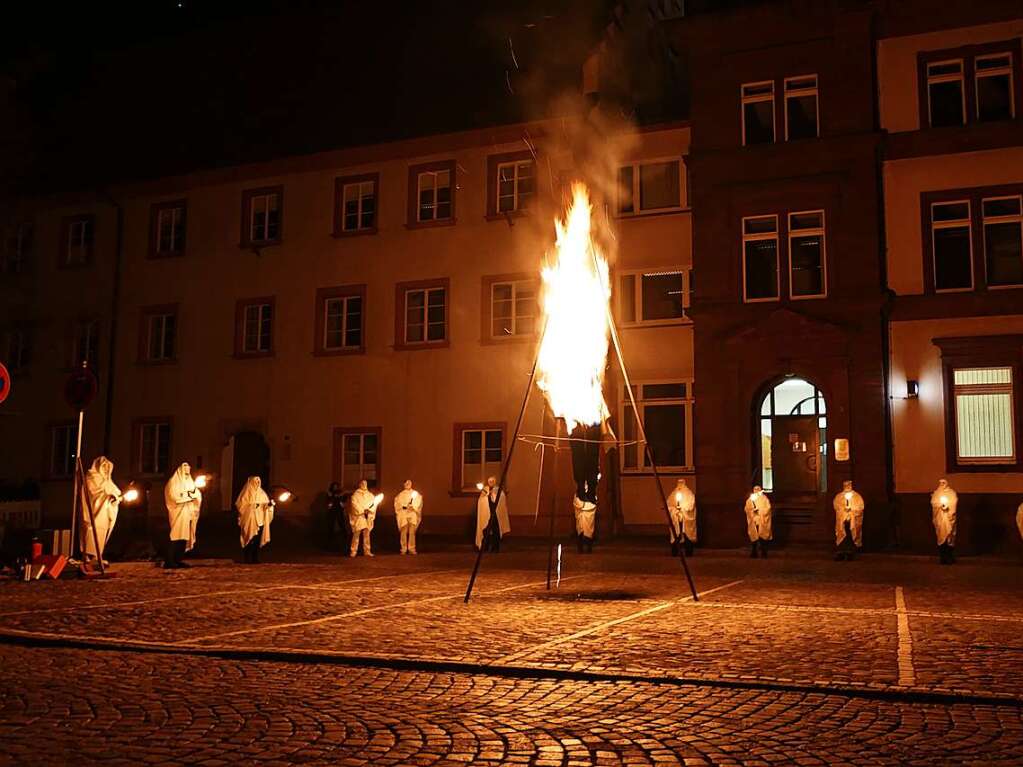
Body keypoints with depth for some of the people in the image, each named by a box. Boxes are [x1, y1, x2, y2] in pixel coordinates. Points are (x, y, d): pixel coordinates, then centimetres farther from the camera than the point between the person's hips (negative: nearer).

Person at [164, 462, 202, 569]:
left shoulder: (189, 482, 20)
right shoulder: (173, 482, -1)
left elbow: (198, 495, 13)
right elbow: (174, 497, -14)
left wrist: (194, 491, -9)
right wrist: (188, 494, -11)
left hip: (187, 514, 7)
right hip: (177, 513, -7)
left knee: (184, 536, 2)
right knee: (175, 536, -13)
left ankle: (178, 560, 6)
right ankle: (169, 562, -14)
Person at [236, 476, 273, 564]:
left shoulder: (261, 493, 14)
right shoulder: (247, 493, -3)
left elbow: (266, 504, 13)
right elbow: (241, 505, -10)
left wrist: (269, 504, -10)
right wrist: (253, 506, -19)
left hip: (260, 520, 5)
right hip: (249, 520, -5)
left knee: (258, 540, 5)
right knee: (249, 540, -5)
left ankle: (255, 558, 11)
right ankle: (248, 559, 0)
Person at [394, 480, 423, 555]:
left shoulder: (416, 494, 10)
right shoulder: (400, 495, 9)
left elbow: (419, 503, 6)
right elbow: (397, 504, 5)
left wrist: (413, 507, -10)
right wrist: (404, 507, -11)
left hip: (413, 515, 1)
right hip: (403, 515, -1)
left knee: (412, 532, -5)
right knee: (403, 532, -6)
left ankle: (411, 549, -1)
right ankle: (404, 549, -2)